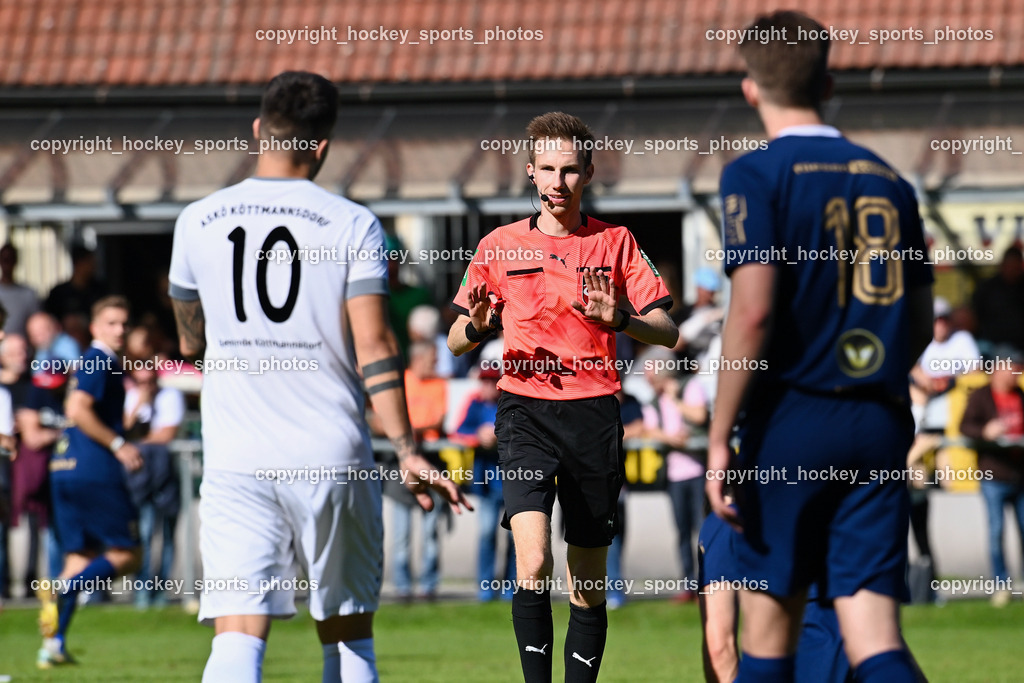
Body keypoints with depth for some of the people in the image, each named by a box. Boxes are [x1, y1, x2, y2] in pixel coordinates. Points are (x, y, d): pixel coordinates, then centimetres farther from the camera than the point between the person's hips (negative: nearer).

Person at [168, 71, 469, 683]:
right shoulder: (353, 226, -3)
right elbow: (374, 348, -11)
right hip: (333, 456, -1)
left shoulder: (198, 223, 4)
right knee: (349, 632, 13)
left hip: (236, 461, 1)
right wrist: (408, 452, -11)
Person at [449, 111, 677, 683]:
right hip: (526, 411, -1)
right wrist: (476, 327, -9)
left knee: (589, 587, 5)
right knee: (534, 564, -21)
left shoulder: (615, 244, 8)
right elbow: (457, 341, 15)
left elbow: (668, 332, 4)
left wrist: (618, 320, -17)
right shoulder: (500, 247, 9)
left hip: (594, 414, 1)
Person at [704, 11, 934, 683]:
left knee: (768, 627, 7)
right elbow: (920, 324, 15)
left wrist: (720, 438, -11)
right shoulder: (889, 181, 12)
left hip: (791, 422, -4)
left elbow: (753, 311, -15)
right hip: (880, 426, 4)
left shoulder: (755, 176, -5)